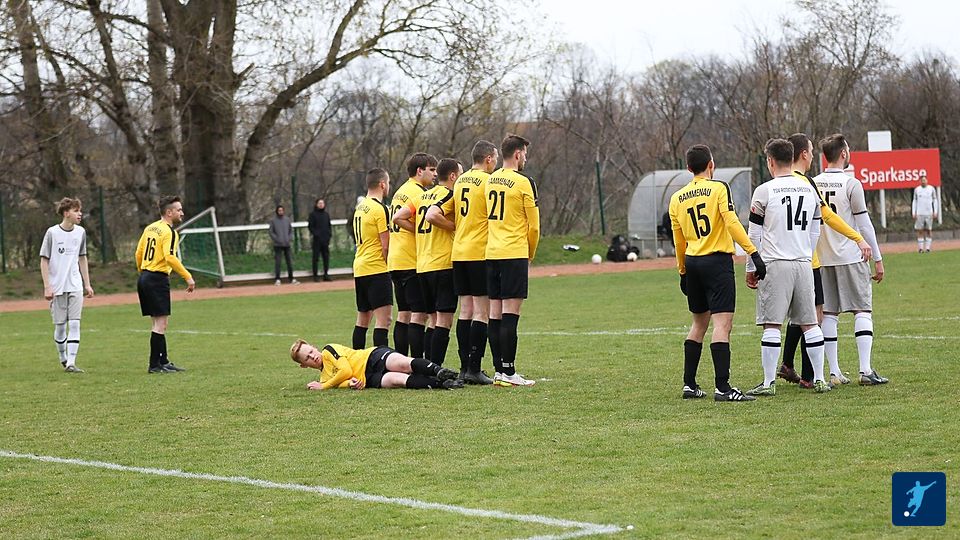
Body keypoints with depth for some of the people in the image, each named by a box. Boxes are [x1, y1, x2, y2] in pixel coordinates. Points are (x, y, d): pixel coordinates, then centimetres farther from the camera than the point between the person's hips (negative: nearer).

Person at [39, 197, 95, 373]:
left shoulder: (80, 232, 5)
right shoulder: (52, 233, -7)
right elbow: (44, 260, -4)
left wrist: (87, 284, 15)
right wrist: (47, 287, -10)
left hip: (75, 286, 3)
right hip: (57, 286, -3)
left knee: (74, 324, -8)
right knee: (60, 325, 6)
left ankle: (71, 363, -10)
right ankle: (63, 358, 25)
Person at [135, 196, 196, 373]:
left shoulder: (150, 228, 13)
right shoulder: (169, 232, -12)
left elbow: (138, 254, 17)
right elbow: (170, 257, -24)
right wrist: (187, 277, -20)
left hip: (144, 278, 9)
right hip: (158, 279, -9)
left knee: (157, 322, 15)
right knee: (160, 323, -5)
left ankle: (163, 361, 21)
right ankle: (155, 365, -5)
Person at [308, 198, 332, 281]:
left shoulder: (326, 214, 16)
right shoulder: (313, 214, 0)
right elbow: (310, 226, -4)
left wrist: (328, 235, 5)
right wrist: (316, 234, -14)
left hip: (325, 239, 5)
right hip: (317, 240, -5)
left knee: (326, 257, 5)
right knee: (316, 257, -3)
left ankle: (326, 274, 11)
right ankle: (315, 275, -1)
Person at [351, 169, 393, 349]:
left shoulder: (359, 208, 15)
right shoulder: (380, 209, -12)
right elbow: (386, 245, -13)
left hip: (359, 268, 9)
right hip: (377, 269, -9)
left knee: (362, 319, 15)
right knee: (384, 319, -12)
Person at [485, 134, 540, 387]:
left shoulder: (490, 180, 12)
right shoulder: (524, 182, -7)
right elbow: (534, 225, -4)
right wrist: (531, 253, 13)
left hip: (491, 253, 7)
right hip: (514, 254, -7)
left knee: (495, 312, 7)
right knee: (510, 312, -7)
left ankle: (499, 370, 9)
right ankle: (508, 373, -10)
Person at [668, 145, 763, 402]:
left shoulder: (677, 198, 11)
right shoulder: (718, 188, -5)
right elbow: (732, 223, -16)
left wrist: (683, 272, 25)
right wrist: (753, 252, -17)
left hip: (692, 263, 6)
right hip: (717, 261, -6)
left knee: (699, 323, 18)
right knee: (722, 323, -10)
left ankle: (689, 385, 18)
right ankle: (722, 388, -17)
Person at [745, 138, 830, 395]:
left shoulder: (764, 191, -5)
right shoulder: (810, 190, 9)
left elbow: (754, 235, -2)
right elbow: (815, 232, 16)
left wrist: (751, 268, 6)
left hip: (775, 263, -5)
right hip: (804, 263, 5)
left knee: (771, 324, -3)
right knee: (809, 323, 9)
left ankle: (769, 382, -3)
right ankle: (819, 379, 10)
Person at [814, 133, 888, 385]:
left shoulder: (813, 184, 6)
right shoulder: (851, 184, -8)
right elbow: (864, 224, -7)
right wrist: (878, 258, -1)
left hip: (822, 259, 5)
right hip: (851, 257, -5)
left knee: (829, 314, 7)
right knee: (862, 311, -1)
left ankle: (834, 372, 6)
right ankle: (866, 370, -10)